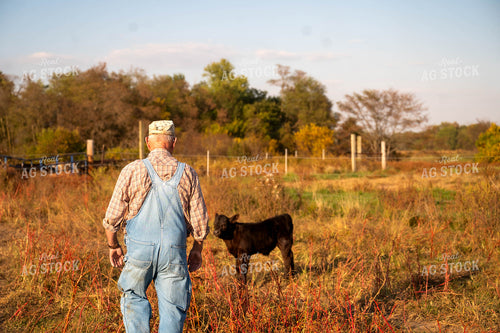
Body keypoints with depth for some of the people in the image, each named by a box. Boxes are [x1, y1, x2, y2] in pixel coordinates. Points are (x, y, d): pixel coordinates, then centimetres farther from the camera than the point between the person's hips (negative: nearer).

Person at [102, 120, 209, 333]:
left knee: (134, 299, 18)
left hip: (139, 250, -1)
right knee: (172, 309, 8)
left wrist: (113, 246, 15)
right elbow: (199, 220, 5)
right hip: (174, 252, 1)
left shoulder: (132, 171, -3)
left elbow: (112, 218, 0)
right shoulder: (187, 174, 1)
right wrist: (197, 249, 20)